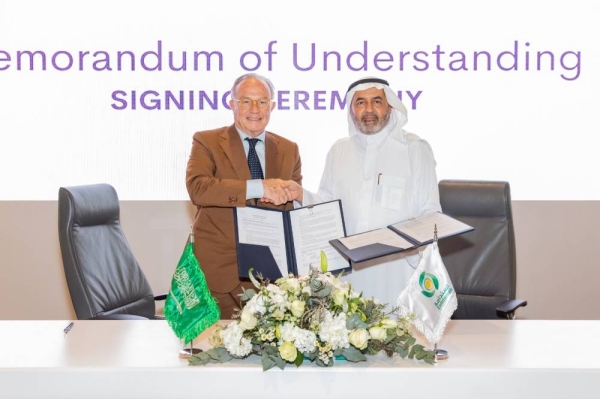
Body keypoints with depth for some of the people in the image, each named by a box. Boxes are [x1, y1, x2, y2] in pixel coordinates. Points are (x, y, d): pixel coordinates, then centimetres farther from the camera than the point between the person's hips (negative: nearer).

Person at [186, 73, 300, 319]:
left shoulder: (288, 150, 12)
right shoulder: (207, 142, -1)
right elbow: (197, 188, -17)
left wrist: (282, 196, -14)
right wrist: (257, 187, -26)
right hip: (219, 266, -3)